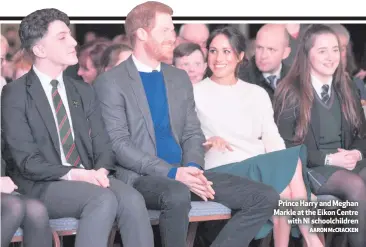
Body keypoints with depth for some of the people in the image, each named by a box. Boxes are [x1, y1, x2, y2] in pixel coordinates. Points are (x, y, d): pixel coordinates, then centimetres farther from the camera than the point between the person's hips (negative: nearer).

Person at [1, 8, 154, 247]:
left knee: (132, 199, -27)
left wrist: (101, 170, -12)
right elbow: (26, 160, -10)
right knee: (104, 199, -33)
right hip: (43, 185, -5)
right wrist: (74, 174, -21)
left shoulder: (84, 91, 16)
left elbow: (103, 144, 11)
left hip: (89, 178, 5)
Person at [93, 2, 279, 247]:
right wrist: (172, 172, -20)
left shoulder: (180, 78, 16)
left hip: (183, 172, 6)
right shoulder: (111, 82, -4)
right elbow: (118, 144, -12)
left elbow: (192, 133, 15)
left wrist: (192, 168, -8)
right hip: (141, 176, -6)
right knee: (178, 195, -41)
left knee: (266, 197, -9)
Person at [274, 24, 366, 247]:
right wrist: (328, 159, -16)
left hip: (347, 162, 5)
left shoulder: (347, 89, 15)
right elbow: (286, 145, -7)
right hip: (310, 168, -5)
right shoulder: (291, 93, -3)